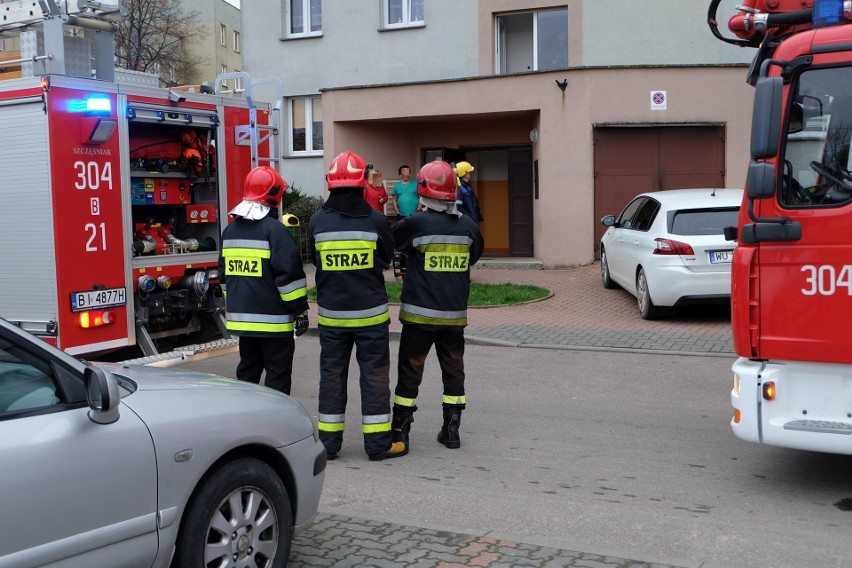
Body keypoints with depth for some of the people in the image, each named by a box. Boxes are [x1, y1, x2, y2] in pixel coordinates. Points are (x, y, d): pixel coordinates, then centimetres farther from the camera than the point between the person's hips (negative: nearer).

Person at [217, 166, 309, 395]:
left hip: (241, 317, 8)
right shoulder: (274, 229, -14)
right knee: (278, 375, 0)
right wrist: (300, 309, -11)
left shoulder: (230, 230, 11)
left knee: (247, 371, 17)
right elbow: (289, 273, -17)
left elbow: (224, 274, 20)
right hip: (272, 319, -7)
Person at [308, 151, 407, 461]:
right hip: (370, 312, -2)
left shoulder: (317, 221, -5)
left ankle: (329, 442, 16)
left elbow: (315, 261, 8)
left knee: (332, 374, 11)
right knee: (374, 375, 6)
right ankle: (378, 443, 9)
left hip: (331, 313, 2)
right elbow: (387, 259, 4)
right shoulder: (376, 220, -10)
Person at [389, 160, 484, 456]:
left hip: (420, 313, -3)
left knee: (410, 371, 5)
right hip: (455, 313, 3)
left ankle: (400, 431, 9)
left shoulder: (414, 224, -13)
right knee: (453, 370, 14)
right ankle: (451, 429, 19)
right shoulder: (468, 225, -1)